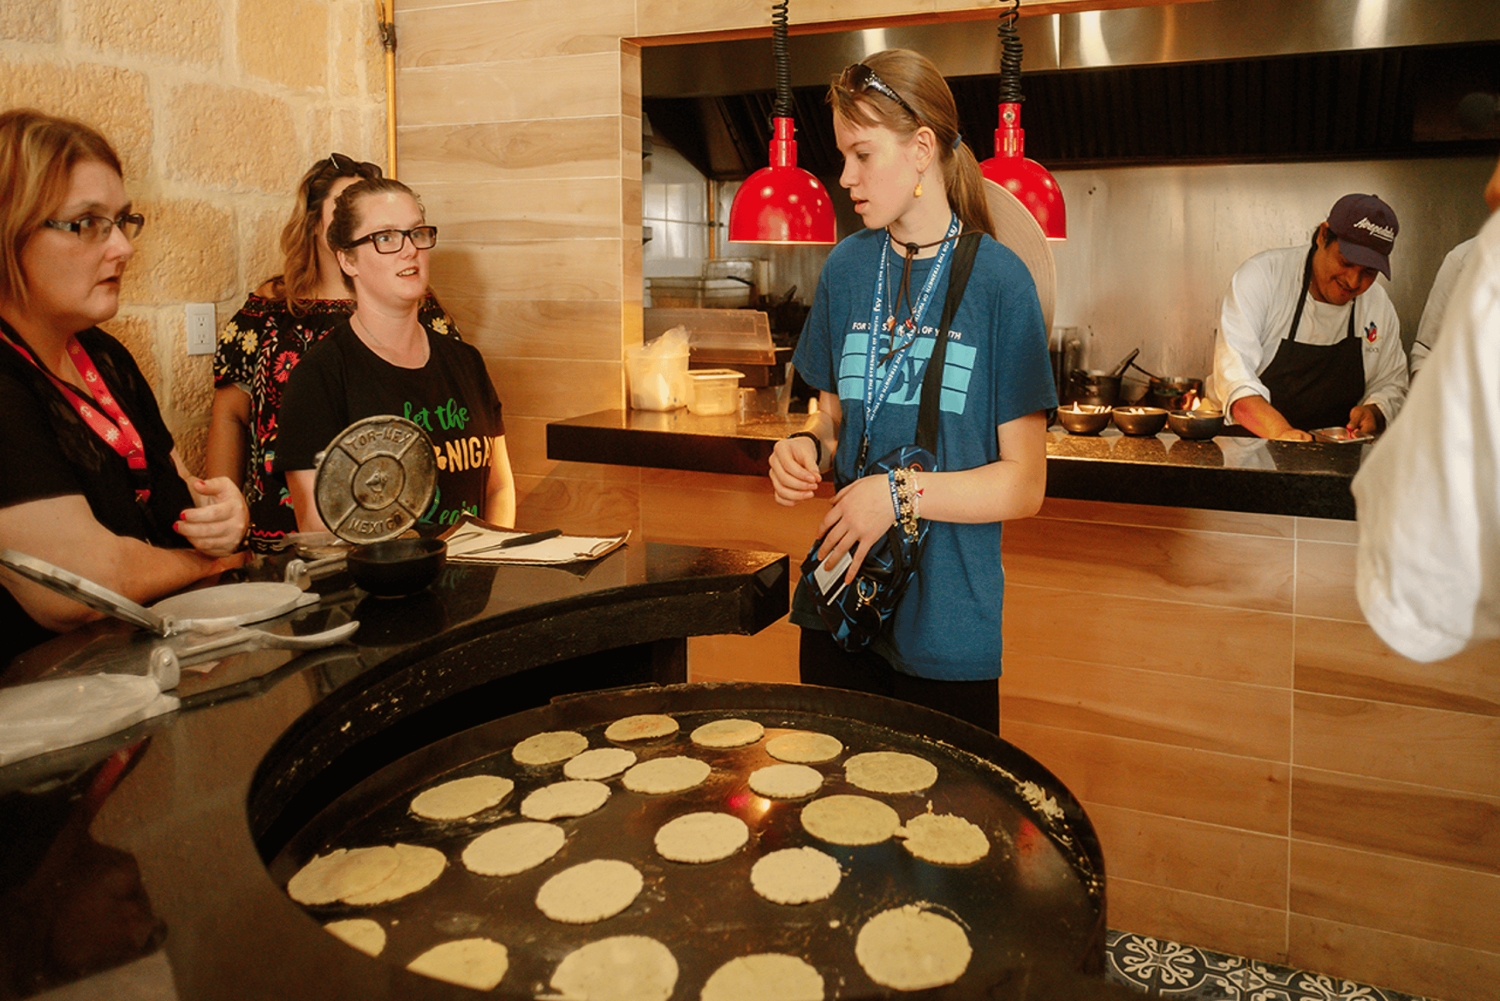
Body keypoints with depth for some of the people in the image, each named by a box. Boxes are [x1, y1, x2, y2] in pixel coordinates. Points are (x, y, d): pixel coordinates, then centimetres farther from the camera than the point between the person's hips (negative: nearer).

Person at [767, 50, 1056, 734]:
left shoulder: (997, 280, -9)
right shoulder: (846, 268, 4)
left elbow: (1024, 485, -9)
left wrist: (901, 492, -20)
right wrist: (806, 446, -7)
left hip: (947, 625, -4)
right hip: (838, 606, 4)